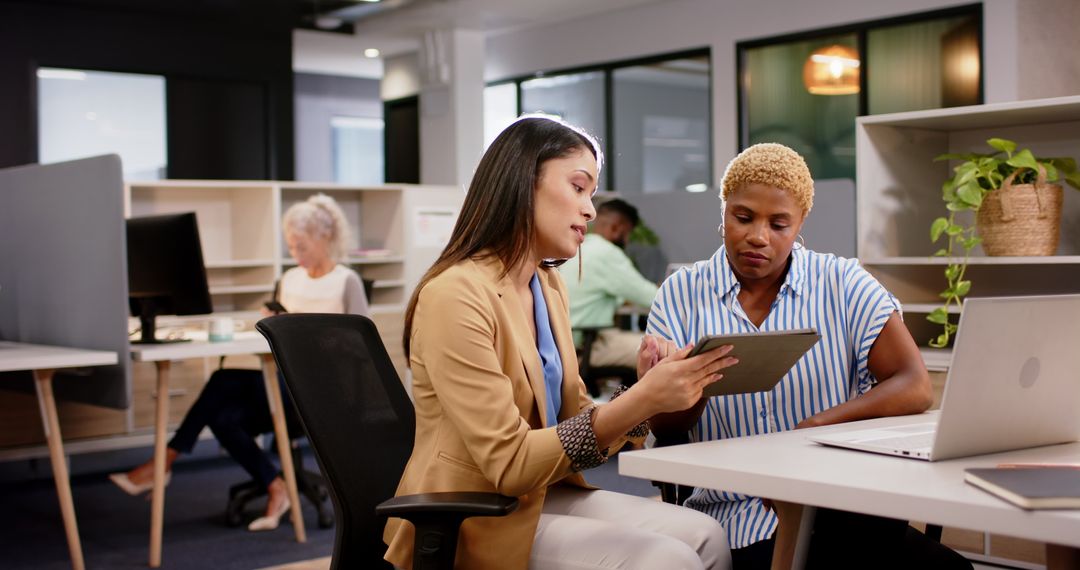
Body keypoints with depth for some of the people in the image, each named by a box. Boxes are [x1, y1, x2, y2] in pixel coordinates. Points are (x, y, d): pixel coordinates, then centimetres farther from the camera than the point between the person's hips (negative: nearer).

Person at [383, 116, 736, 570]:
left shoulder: (549, 286, 9)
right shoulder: (455, 295, -18)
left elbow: (575, 421, 8)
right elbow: (509, 462, -21)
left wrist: (647, 391, -11)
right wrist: (640, 401, -26)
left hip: (542, 494, 8)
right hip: (473, 520, -8)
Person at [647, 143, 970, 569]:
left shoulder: (843, 284, 6)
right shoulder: (680, 294, 7)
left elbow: (915, 389, -3)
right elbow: (662, 427, 1)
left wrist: (818, 426, -17)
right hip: (739, 515, -1)